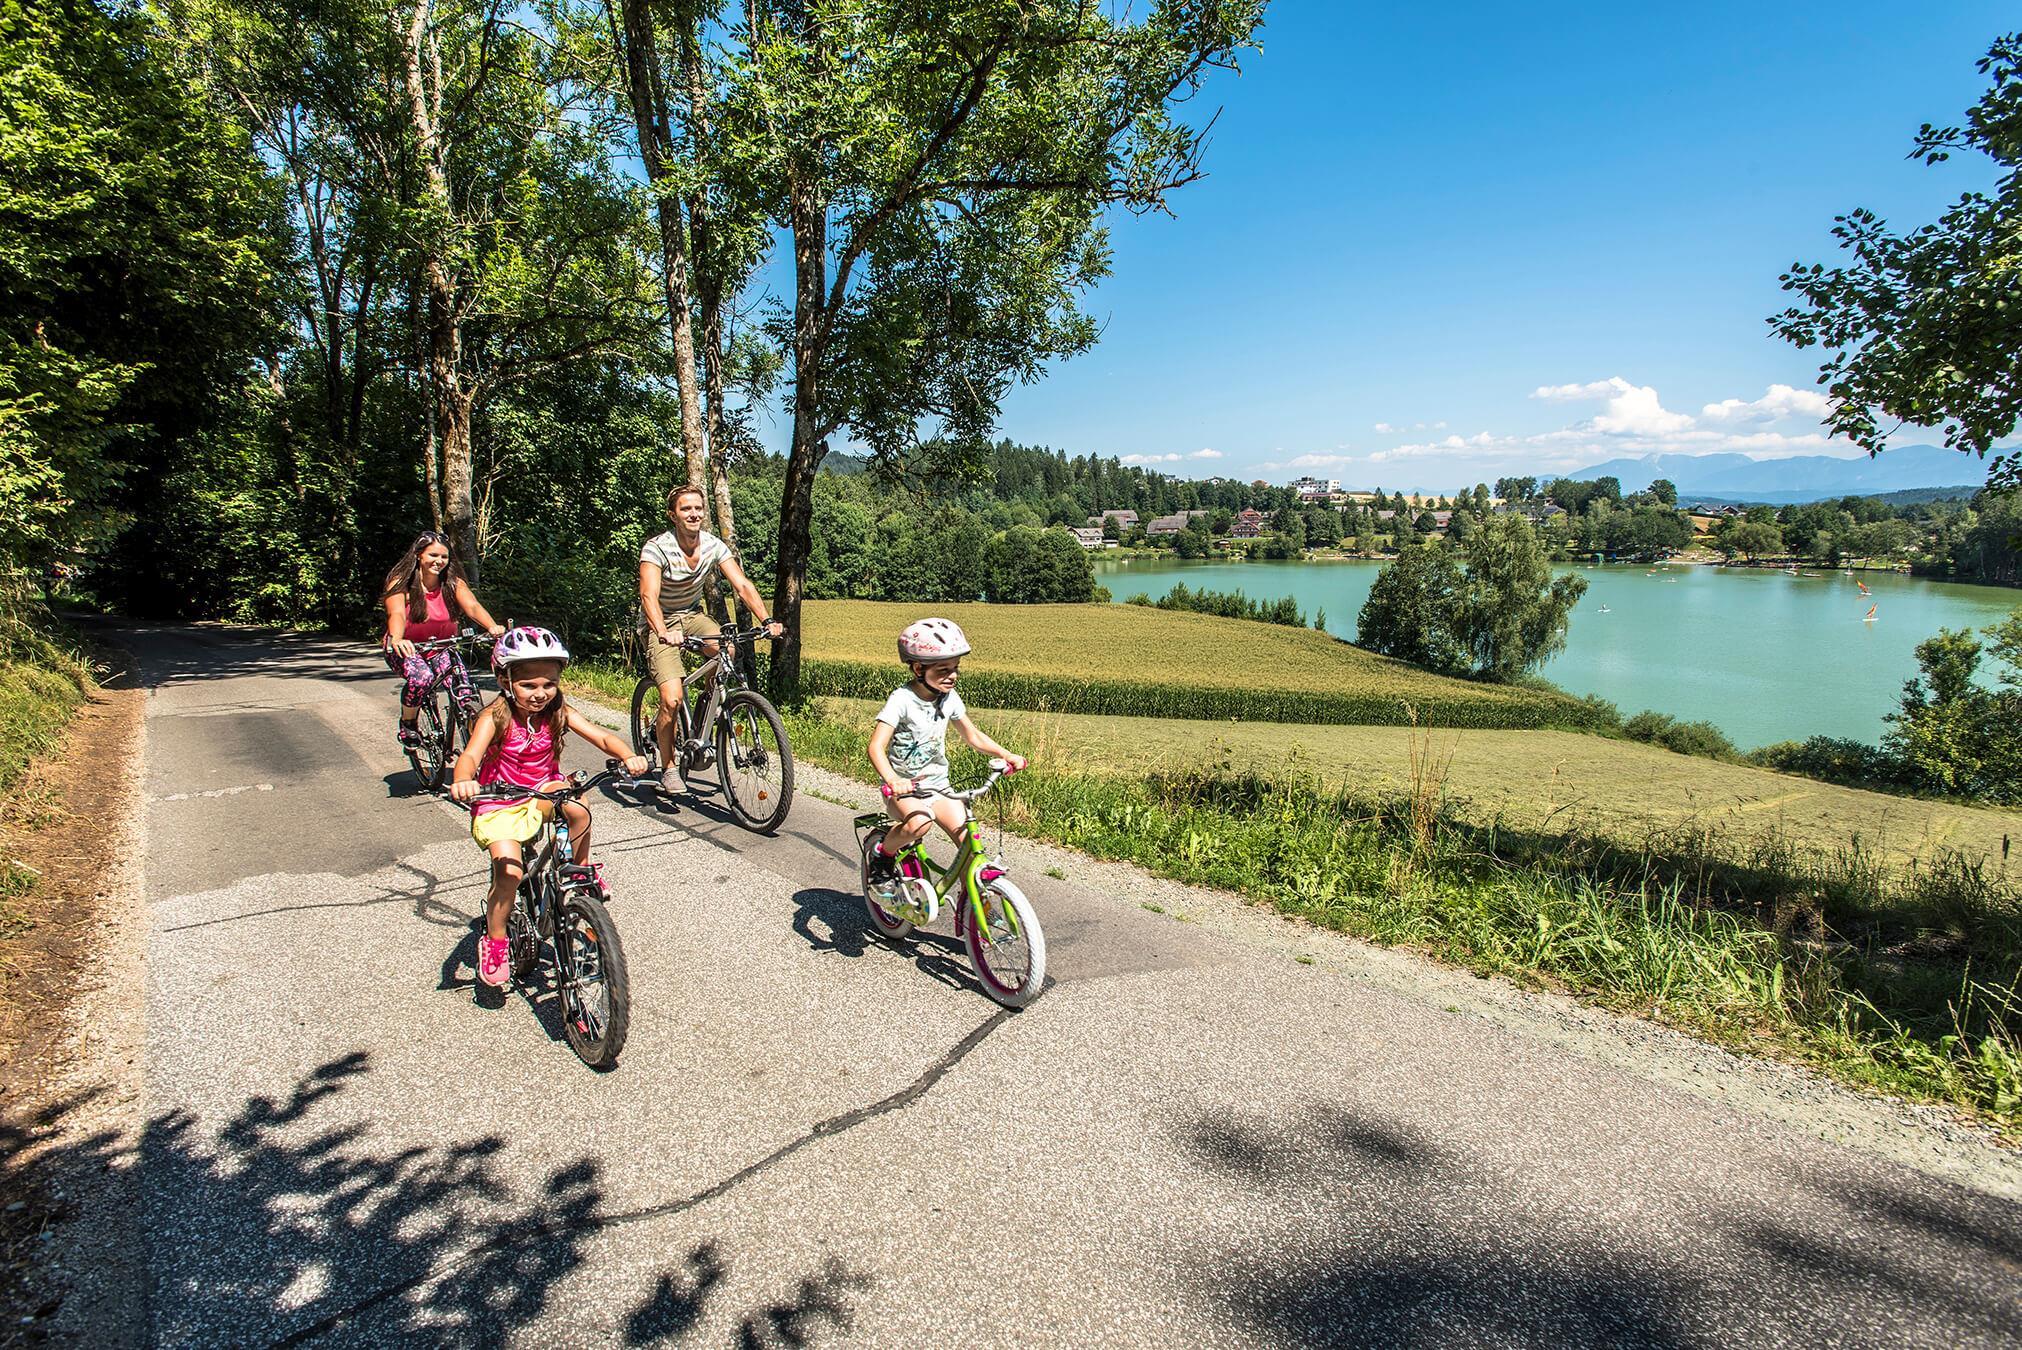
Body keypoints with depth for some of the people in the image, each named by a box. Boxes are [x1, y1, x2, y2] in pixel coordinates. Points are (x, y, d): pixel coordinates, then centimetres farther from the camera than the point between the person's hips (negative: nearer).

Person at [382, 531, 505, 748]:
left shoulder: (453, 583, -6)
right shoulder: (401, 583, -13)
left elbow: (472, 606, -23)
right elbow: (396, 613, -30)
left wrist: (492, 627, -44)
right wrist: (396, 639, -53)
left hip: (441, 650, 2)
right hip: (405, 650, -2)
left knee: (465, 692, -23)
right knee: (421, 678, -33)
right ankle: (407, 726, -7)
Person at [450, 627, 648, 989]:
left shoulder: (558, 712, -9)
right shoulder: (495, 717, -17)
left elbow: (601, 736, -19)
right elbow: (470, 756, -31)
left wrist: (629, 757, -39)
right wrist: (463, 781, -55)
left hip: (542, 794, 2)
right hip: (498, 803, -2)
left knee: (578, 808, -30)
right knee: (509, 871, -19)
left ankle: (581, 869, -4)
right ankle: (494, 940, 5)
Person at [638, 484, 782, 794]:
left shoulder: (713, 546, -9)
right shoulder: (657, 548, -22)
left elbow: (742, 585, -15)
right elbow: (649, 596, -33)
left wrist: (767, 620, -30)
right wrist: (664, 633, -51)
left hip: (691, 615, 4)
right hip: (659, 624, -4)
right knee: (672, 698, -20)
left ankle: (699, 732, -6)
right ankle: (669, 768, 2)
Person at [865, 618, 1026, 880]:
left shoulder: (950, 698, -1)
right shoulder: (902, 699, -18)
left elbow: (973, 736, 11)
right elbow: (876, 747, -26)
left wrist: (1006, 754, -5)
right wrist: (892, 780, -44)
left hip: (938, 788, 5)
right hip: (903, 790, -5)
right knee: (920, 822, -35)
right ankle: (882, 852, -5)